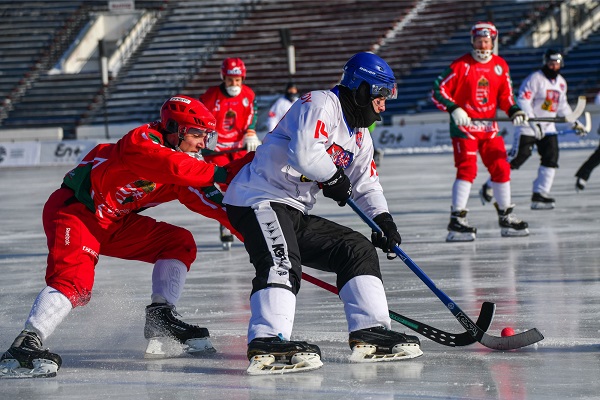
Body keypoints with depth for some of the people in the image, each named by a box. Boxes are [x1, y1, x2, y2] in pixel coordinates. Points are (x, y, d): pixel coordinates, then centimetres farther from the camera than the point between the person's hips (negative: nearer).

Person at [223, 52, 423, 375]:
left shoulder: (360, 136, 19)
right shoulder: (321, 104, -12)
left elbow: (366, 184, 24)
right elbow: (305, 153, -27)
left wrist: (382, 218, 6)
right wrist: (334, 177, -10)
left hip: (296, 213, 10)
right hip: (259, 199, -10)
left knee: (358, 250, 7)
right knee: (282, 262, -33)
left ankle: (370, 333, 2)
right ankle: (268, 343, -48)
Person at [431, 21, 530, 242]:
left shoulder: (500, 66, 7)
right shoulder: (461, 65, -9)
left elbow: (505, 95, 14)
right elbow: (438, 91, -8)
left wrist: (514, 111, -4)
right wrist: (454, 109, -22)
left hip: (489, 126, 5)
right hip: (463, 125, -5)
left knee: (501, 168, 6)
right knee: (467, 169, -15)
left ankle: (506, 217, 20)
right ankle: (457, 221, -13)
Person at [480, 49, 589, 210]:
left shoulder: (561, 82, 12)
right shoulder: (535, 79, -13)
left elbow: (562, 106, 24)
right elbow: (523, 101, -19)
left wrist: (575, 123, 17)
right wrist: (532, 123, -27)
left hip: (547, 127, 7)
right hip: (528, 126, -7)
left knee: (551, 158, -6)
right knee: (518, 157, -10)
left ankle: (539, 195, -1)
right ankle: (489, 187, 2)